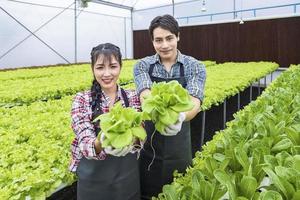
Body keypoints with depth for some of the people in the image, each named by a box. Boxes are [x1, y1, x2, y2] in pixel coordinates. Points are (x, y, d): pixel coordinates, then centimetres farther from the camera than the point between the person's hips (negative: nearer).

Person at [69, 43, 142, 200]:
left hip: (127, 178, 2)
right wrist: (100, 144, -40)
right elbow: (84, 142, -18)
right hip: (93, 180, -1)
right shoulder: (82, 100, -9)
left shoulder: (133, 98, -4)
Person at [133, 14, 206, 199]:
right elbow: (145, 95, -23)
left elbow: (195, 101, -23)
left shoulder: (194, 67, -7)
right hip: (148, 142, 1)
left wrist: (180, 117, -46)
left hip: (178, 144, 0)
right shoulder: (143, 66, -4)